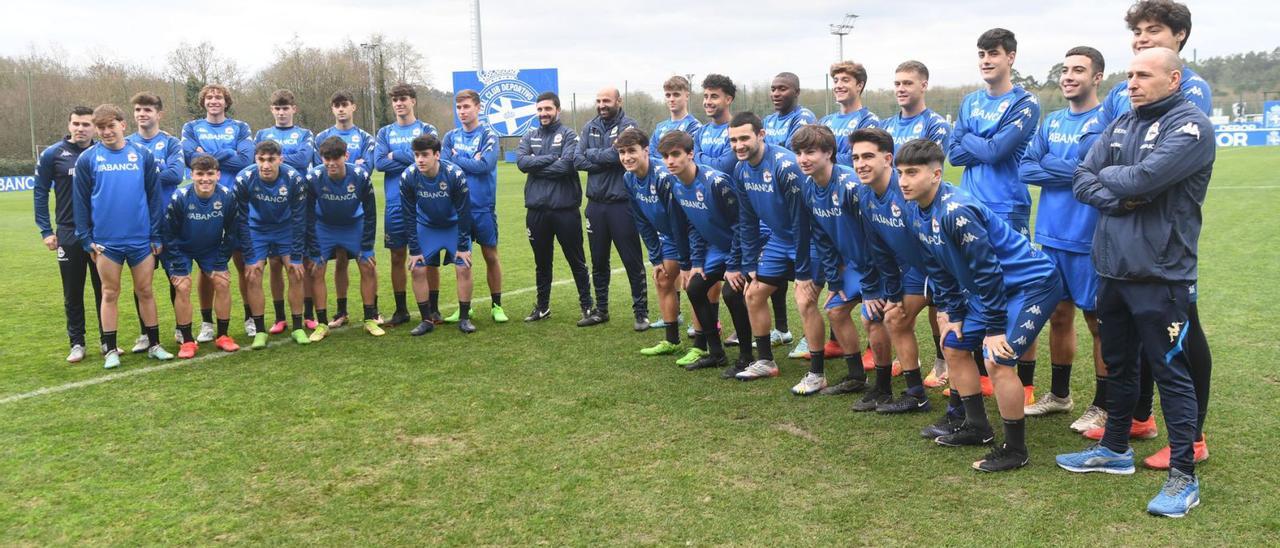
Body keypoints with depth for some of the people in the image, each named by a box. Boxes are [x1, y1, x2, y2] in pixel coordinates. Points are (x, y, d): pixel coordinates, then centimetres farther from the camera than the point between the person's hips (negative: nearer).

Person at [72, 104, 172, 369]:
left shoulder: (143, 155, 1)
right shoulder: (87, 159, 0)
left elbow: (154, 196, 3)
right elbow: (81, 201, 2)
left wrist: (156, 235, 1)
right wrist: (86, 239, -1)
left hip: (141, 239, 0)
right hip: (105, 241, 0)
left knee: (145, 291, 8)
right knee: (110, 294, 8)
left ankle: (154, 344, 19)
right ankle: (110, 350, 17)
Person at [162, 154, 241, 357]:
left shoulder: (227, 197, -20)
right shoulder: (179, 198, -27)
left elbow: (231, 232, -7)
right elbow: (169, 234, -17)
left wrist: (221, 262, -8)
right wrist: (178, 267, -18)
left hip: (211, 249, 3)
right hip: (182, 249, -2)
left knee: (223, 283, -7)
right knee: (183, 287, -14)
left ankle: (223, 336, 6)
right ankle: (187, 341, -2)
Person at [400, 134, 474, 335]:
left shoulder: (455, 175, -28)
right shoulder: (408, 177, -23)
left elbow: (463, 212, -17)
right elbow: (409, 216, -12)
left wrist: (463, 247, -15)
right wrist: (414, 250, -11)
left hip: (454, 226, -2)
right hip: (426, 227, 2)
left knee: (464, 268, -11)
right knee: (418, 270, -7)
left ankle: (464, 318, 4)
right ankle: (427, 320, 6)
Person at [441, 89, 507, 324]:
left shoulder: (489, 135, -3)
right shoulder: (451, 136, 9)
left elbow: (485, 165, -17)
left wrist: (457, 159, -7)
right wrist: (471, 163, -12)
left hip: (483, 206, -3)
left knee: (491, 256, 4)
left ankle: (496, 305, 15)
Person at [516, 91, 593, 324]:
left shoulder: (569, 135, -1)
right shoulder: (529, 136, 11)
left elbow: (566, 165, -17)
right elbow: (522, 162, -6)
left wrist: (536, 166, -8)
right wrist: (551, 158, -13)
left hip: (565, 208, -4)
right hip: (536, 209, 4)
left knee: (576, 260, 6)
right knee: (541, 261, 14)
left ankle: (586, 304, 17)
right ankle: (542, 306, 26)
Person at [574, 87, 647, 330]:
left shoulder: (628, 126, -6)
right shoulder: (590, 127, 9)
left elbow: (618, 154, -21)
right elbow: (578, 161, -1)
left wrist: (591, 154, -5)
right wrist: (606, 161, -13)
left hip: (621, 203, -5)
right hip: (595, 204, 5)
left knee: (633, 261, 1)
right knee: (598, 261, 14)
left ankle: (641, 312, 11)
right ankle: (601, 310, 27)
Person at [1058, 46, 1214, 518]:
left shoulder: (1190, 126, -10)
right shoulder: (1121, 125, 12)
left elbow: (1144, 178, -24)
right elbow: (1082, 181, 4)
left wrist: (1107, 177, -4)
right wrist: (1122, 198, -13)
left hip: (1160, 273, -7)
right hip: (1112, 267, 7)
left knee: (1170, 372, -1)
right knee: (1118, 364, 18)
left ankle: (1183, 476, 9)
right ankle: (1115, 448, 33)